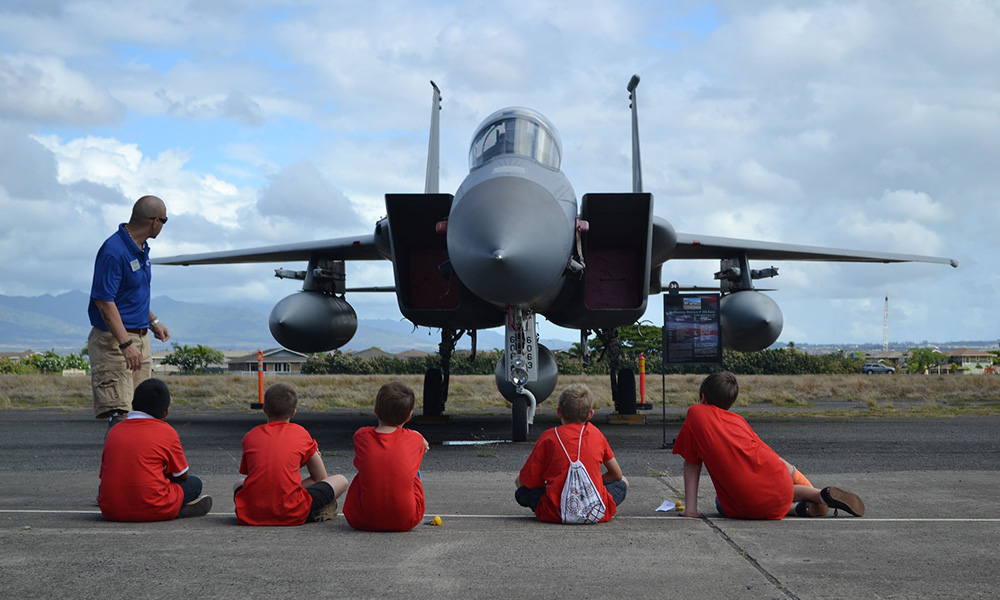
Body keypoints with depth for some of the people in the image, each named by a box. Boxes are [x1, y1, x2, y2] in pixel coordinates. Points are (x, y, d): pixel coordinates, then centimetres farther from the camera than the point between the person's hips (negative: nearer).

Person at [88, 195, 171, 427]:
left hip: (140, 339, 9)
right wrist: (126, 344, -27)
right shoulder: (113, 251, -19)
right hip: (113, 340, -9)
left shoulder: (141, 247, 11)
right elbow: (104, 302, -23)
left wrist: (153, 322, 29)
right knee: (119, 415, -14)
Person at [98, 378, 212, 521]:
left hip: (111, 511, 3)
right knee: (194, 484, 20)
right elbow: (182, 475, 11)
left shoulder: (114, 431, 12)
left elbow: (104, 475, 18)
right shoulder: (166, 432, 1)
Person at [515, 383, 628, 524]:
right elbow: (617, 475, 22)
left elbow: (523, 482, 6)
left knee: (521, 492, 21)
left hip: (555, 514, -2)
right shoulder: (595, 434, 12)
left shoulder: (549, 437, 4)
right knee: (622, 483, 28)